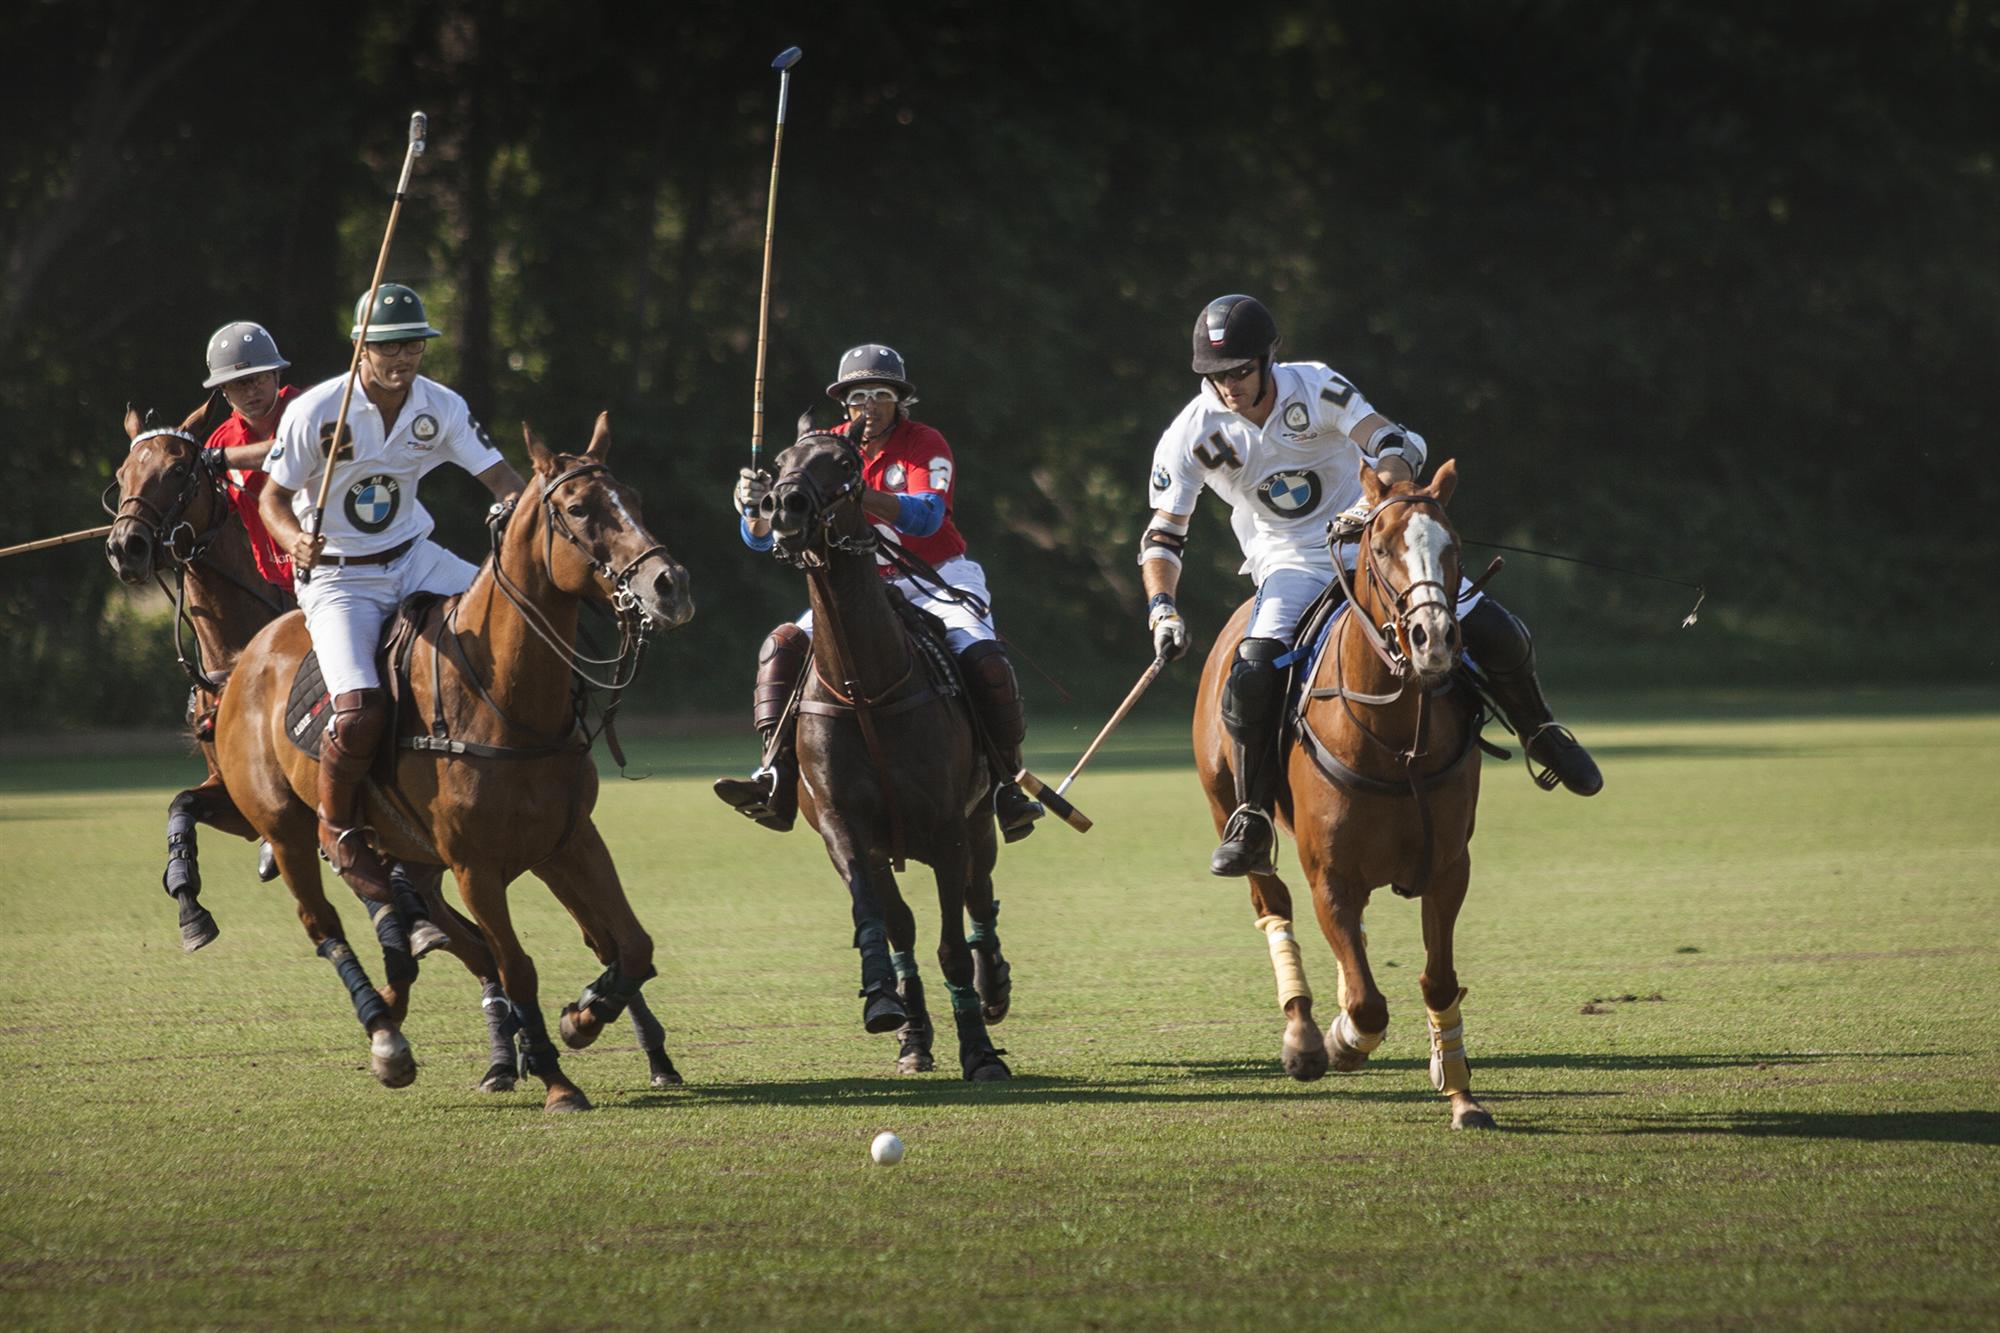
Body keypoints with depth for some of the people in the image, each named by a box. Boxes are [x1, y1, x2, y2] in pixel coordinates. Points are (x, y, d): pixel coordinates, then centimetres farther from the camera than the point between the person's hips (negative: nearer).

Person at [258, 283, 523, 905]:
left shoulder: (441, 408, -4)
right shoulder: (314, 411, -15)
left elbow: (502, 479, -4)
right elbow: (274, 499, -7)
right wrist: (296, 542, -29)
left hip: (413, 558, 5)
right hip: (336, 575, -5)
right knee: (360, 711, -26)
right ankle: (336, 826, 1)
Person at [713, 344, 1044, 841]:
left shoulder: (924, 445, -10)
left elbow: (926, 517, -29)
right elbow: (762, 537, -3)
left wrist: (857, 492, -43)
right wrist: (755, 506, -28)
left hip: (937, 580, -3)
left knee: (983, 660, -28)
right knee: (783, 647, -17)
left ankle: (1008, 784, -13)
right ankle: (778, 781, -19)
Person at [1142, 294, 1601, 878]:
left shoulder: (1315, 388, -16)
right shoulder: (1191, 436, -12)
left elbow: (1396, 447, -26)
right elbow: (1162, 535, -7)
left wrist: (1375, 501, -47)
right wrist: (1161, 608, -24)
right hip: (1291, 564, 0)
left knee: (1498, 636, -10)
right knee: (1250, 681, -28)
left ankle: (1540, 733, 20)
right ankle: (1251, 827, -13)